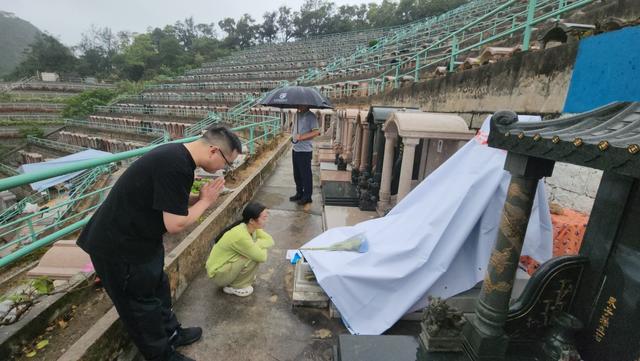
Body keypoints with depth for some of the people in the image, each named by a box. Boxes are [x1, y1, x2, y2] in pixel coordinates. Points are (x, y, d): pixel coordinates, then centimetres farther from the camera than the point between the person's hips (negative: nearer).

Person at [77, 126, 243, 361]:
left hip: (137, 238, 9)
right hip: (119, 246, -9)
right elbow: (175, 224, -27)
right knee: (142, 304, 11)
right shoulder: (176, 166, -31)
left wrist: (200, 199, -6)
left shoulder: (177, 155, 0)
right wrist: (205, 201, -13)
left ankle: (171, 333, 44)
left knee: (157, 288, 23)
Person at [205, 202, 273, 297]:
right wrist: (259, 244, -12)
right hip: (218, 274, -8)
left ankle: (243, 277, 13)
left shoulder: (251, 228, -8)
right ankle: (234, 287, -2)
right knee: (256, 257, -23)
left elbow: (270, 241, -7)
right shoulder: (241, 236, -33)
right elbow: (262, 257, -29)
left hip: (228, 263, 8)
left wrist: (257, 244, -24)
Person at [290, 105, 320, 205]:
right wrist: (293, 136, 9)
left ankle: (307, 196, 15)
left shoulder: (311, 116, -13)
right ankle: (299, 193, 31)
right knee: (297, 173, 16)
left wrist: (301, 137, -23)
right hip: (296, 148, 8)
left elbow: (316, 132, -21)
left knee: (306, 174, 2)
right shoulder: (298, 114, 11)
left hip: (305, 150, -8)